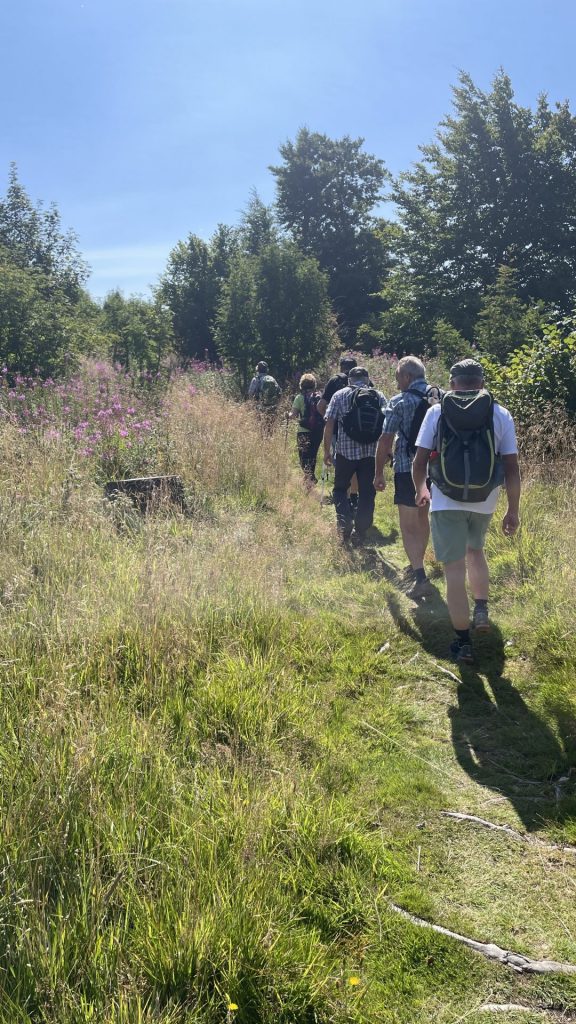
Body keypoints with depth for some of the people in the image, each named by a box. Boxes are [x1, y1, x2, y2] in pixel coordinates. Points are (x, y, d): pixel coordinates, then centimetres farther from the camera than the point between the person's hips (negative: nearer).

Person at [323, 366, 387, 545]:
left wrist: (327, 450, 2)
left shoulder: (340, 395, 2)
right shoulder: (379, 396, 6)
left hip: (345, 451, -1)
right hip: (371, 452, 1)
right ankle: (360, 532, 10)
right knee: (367, 493, 10)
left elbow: (329, 424, -4)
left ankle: (345, 521, -6)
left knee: (340, 489, 15)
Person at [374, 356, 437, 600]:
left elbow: (386, 440, -12)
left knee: (409, 526, -2)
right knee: (422, 517, 24)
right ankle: (417, 566, 38)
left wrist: (379, 473, -3)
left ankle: (420, 577, -14)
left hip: (407, 470, -6)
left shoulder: (399, 402, -10)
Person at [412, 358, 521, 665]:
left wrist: (420, 490, 17)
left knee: (455, 568, 4)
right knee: (475, 550, 30)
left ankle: (463, 643, 9)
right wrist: (513, 510, 6)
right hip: (485, 501, 2)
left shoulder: (437, 412, -2)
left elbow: (420, 460, -2)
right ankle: (481, 610, 17)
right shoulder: (501, 415, 0)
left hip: (447, 501, -2)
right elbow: (512, 468, -2)